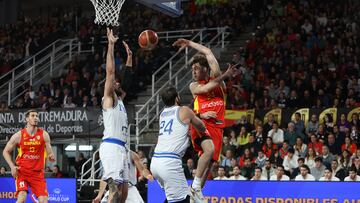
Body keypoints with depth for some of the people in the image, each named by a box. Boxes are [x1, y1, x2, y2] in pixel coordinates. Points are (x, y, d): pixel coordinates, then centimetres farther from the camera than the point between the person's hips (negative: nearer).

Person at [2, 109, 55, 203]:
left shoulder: (44, 135, -1)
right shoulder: (18, 135, -4)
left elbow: (50, 153, 2)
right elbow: (6, 152, 7)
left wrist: (51, 157, -23)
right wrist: (12, 166, -8)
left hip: (37, 173, 2)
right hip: (22, 171, -2)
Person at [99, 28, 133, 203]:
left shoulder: (119, 99, 23)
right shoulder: (108, 98, 2)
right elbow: (110, 71, -7)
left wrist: (129, 55, 33)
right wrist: (111, 45, -7)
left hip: (120, 148, 9)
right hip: (111, 147, -9)